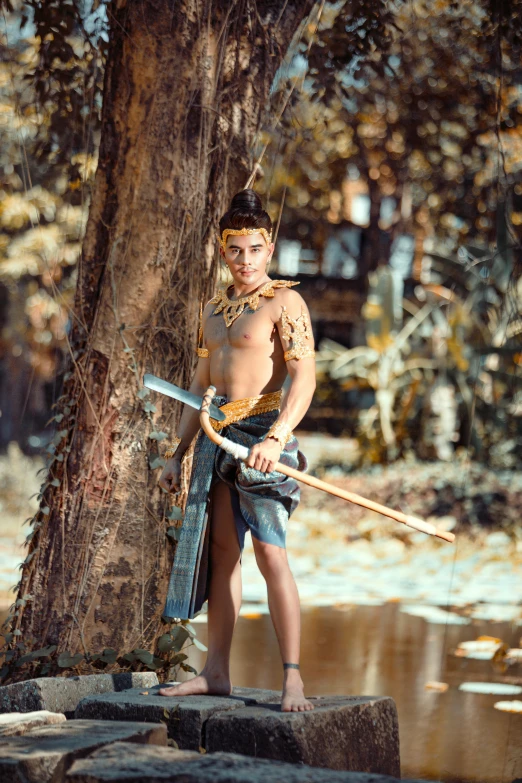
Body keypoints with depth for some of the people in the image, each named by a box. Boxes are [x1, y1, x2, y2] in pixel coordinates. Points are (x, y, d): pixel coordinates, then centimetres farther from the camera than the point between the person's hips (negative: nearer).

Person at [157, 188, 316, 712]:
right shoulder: (213, 311, 18)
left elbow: (304, 377, -15)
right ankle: (215, 672, 14)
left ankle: (292, 677, -9)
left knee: (270, 552, -12)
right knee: (220, 551, 9)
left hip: (259, 435, -7)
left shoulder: (284, 302, -5)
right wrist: (177, 453, 20)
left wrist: (277, 436, -29)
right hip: (215, 435, 7)